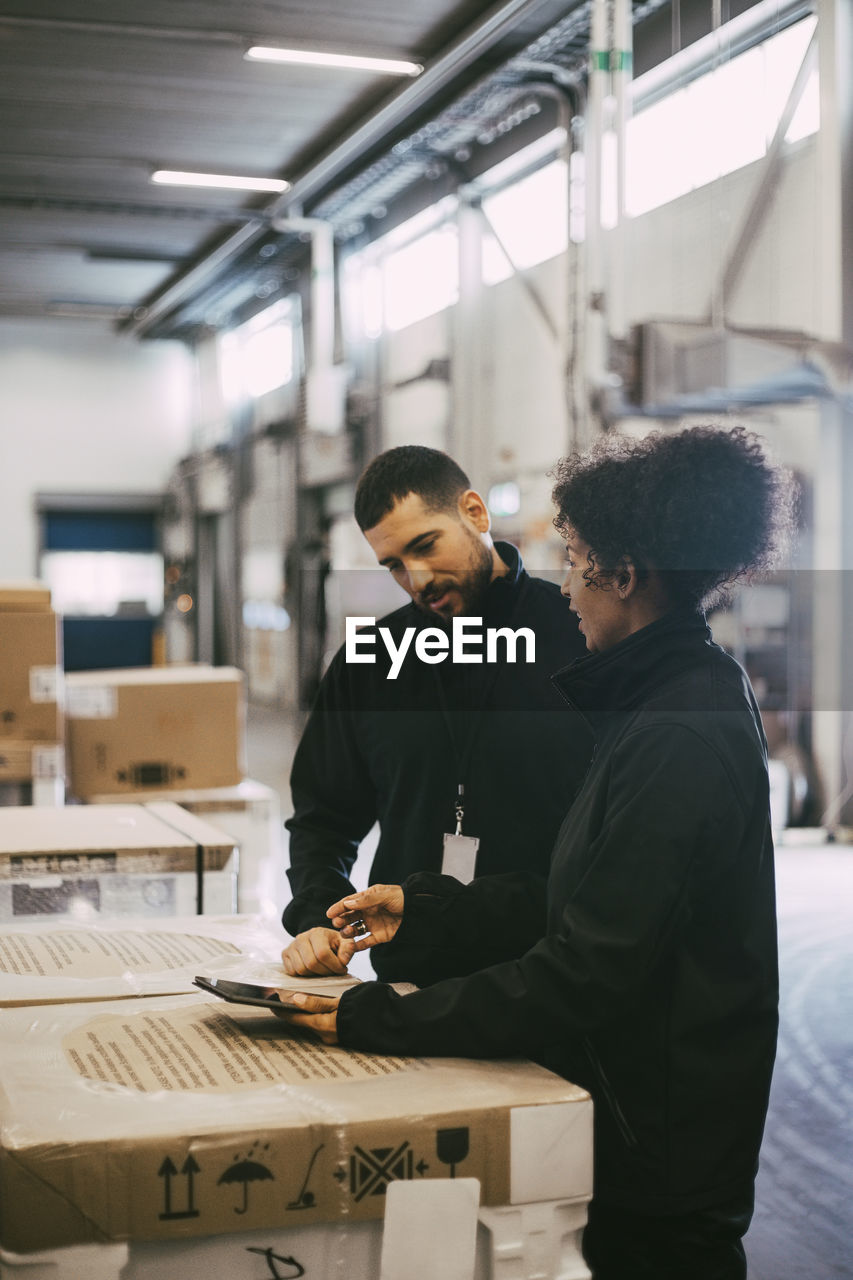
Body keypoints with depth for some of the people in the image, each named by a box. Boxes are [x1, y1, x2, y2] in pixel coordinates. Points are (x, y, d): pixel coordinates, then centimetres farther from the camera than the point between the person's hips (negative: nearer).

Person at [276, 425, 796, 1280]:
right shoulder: (690, 695, 8)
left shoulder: (681, 742, -25)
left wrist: (373, 1020, -21)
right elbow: (574, 904, 12)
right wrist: (417, 911, 9)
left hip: (661, 1160, -9)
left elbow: (584, 977, -26)